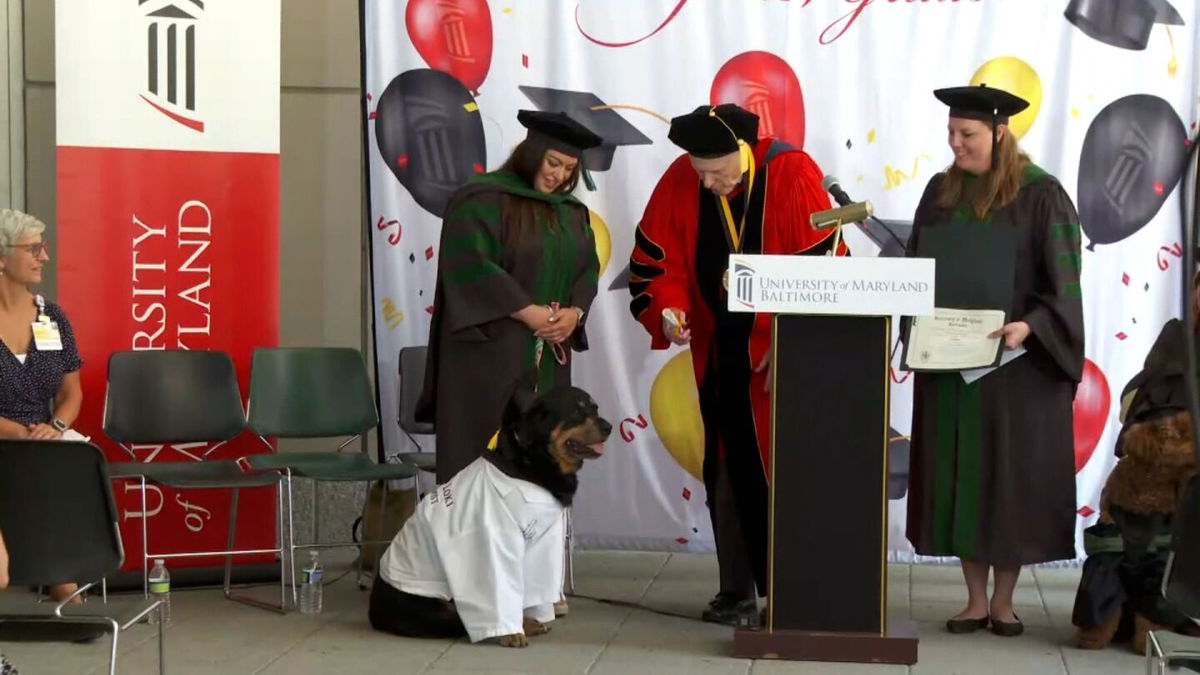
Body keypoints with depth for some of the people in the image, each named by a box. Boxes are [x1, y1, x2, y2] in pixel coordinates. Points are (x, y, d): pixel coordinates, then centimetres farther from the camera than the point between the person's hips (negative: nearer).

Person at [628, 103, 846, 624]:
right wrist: (666, 310, -19)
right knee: (728, 470, 7)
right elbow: (655, 259, 1)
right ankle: (736, 587, 16)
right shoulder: (680, 182, -5)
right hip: (719, 356, 4)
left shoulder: (792, 177, -15)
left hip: (784, 354, -4)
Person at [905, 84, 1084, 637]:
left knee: (1013, 474, 2)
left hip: (1019, 361, -4)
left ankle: (1003, 600, 14)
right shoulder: (941, 191, 7)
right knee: (959, 474, 5)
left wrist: (1029, 326, -26)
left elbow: (1062, 281, -10)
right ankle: (976, 599, 14)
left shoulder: (1040, 195, -7)